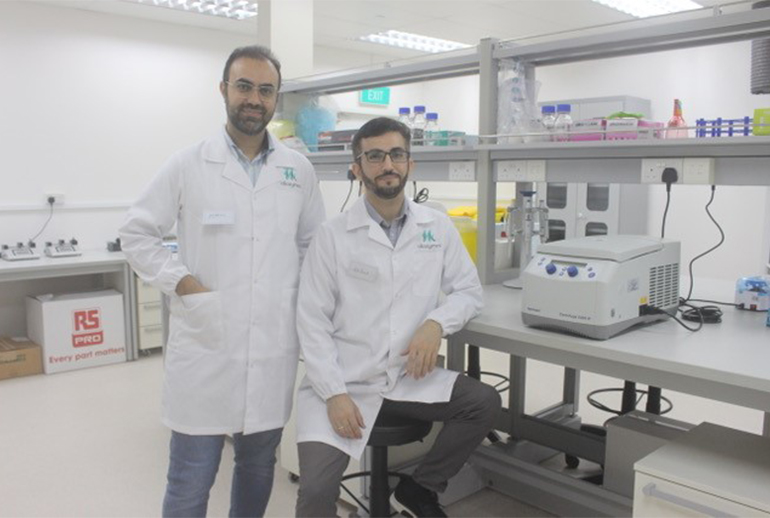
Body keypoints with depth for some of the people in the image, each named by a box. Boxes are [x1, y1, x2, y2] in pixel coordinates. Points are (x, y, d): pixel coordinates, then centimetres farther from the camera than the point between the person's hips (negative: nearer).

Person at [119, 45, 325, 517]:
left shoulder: (300, 170, 6)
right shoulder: (188, 165, -2)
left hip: (275, 344, 3)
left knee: (259, 466, 17)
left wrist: (297, 291, 3)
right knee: (191, 479, 5)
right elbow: (138, 234, 4)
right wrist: (183, 282, -8)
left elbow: (315, 243, 16)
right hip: (204, 342, -2)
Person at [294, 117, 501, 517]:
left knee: (485, 402, -15)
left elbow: (469, 290, 7)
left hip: (407, 378, 3)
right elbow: (312, 322, -7)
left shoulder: (438, 228, 2)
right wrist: (335, 394, -15)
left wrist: (436, 323, -14)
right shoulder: (332, 236, -7)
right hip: (343, 381, -3)